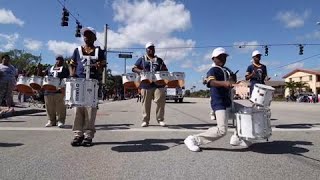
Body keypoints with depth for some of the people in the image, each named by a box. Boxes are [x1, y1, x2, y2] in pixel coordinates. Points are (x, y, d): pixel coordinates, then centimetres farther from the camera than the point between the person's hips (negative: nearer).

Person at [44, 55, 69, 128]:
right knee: (49, 107, 6)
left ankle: (61, 121, 0)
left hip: (59, 90, -5)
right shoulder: (50, 69, 23)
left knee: (60, 107, -6)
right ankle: (51, 121, 16)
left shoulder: (64, 69, 8)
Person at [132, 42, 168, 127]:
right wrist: (141, 71, -12)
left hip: (159, 84, 1)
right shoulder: (141, 59, 14)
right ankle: (145, 120, 10)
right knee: (146, 103, 1)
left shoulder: (159, 60, 20)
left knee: (161, 101, -7)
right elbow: (134, 68, 8)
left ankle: (160, 119, 5)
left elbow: (165, 70, 20)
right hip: (146, 85, -1)